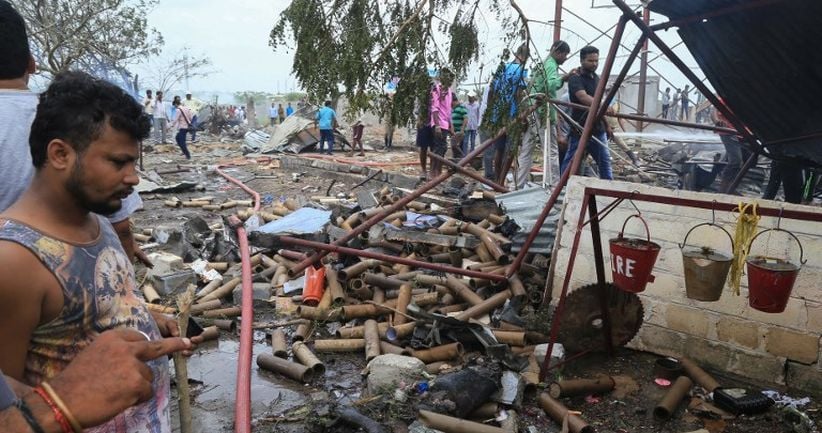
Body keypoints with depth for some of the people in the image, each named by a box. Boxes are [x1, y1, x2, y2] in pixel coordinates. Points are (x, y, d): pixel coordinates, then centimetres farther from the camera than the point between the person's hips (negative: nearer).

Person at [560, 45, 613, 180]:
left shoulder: (597, 78, 14)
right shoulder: (575, 79, -12)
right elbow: (583, 97, -31)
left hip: (598, 129, 7)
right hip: (580, 130, -7)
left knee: (605, 161, 8)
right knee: (571, 162, -1)